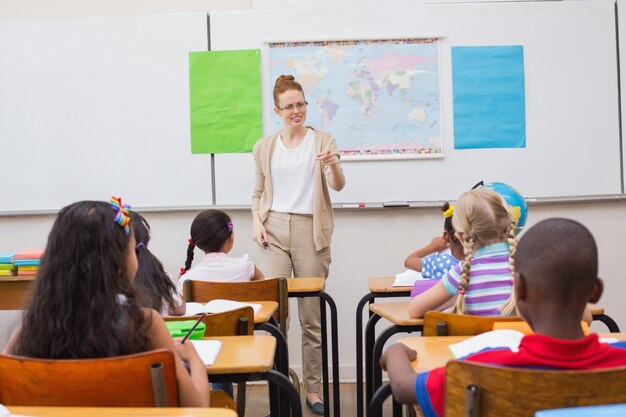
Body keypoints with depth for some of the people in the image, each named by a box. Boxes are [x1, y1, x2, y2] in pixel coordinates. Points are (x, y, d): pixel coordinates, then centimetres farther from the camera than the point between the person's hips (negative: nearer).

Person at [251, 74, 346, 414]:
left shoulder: (322, 141, 2)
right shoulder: (264, 147, 10)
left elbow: (337, 186, -10)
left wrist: (332, 165, -31)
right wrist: (256, 221, -2)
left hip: (311, 230, -1)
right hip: (275, 230, 2)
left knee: (312, 315, 4)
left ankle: (313, 389, 16)